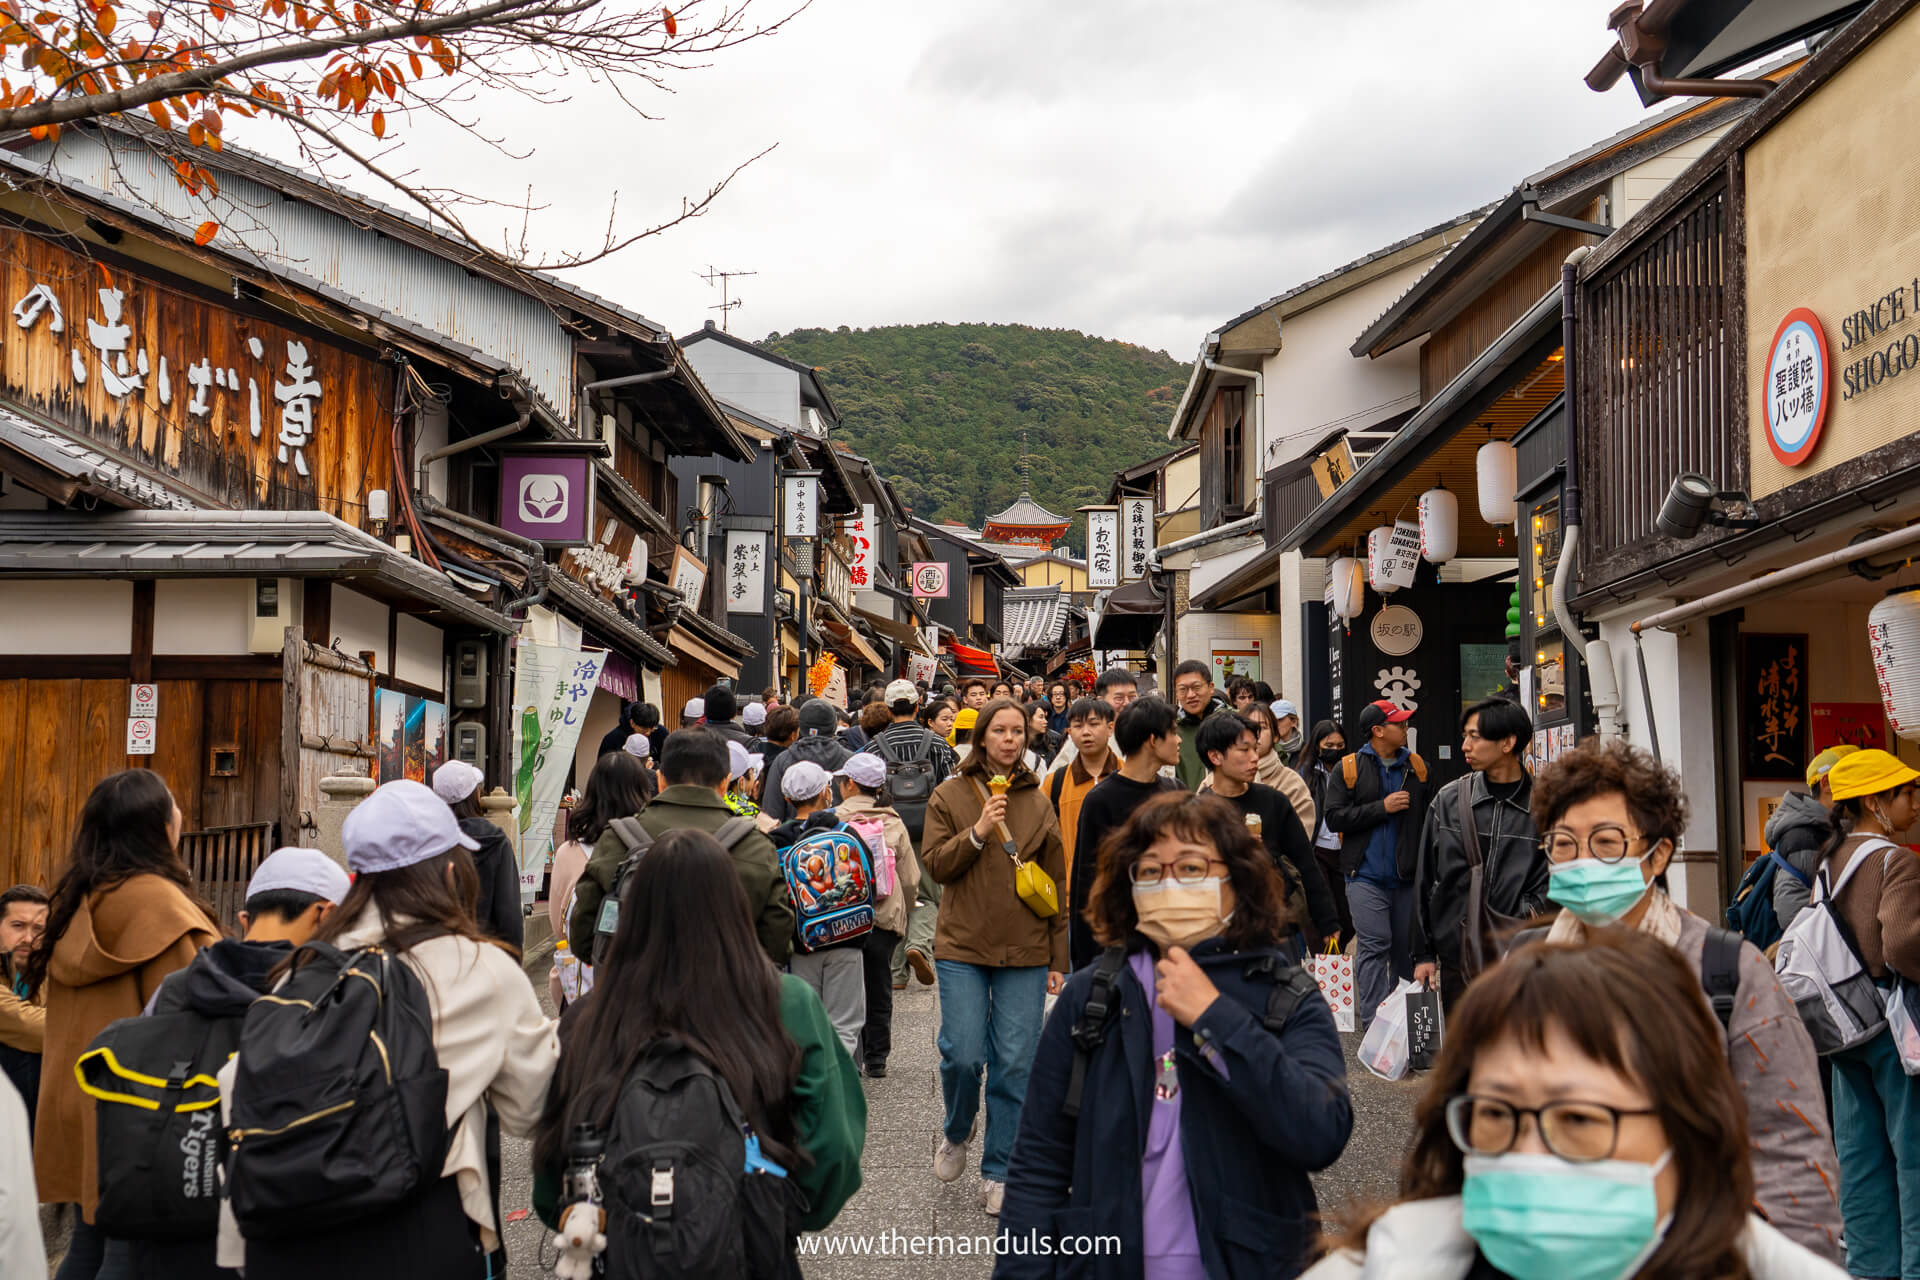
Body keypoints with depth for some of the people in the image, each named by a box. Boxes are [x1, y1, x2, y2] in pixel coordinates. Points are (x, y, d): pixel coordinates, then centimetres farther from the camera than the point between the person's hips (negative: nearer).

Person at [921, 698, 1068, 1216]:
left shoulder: (1038, 803, 8)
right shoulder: (950, 795, 4)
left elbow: (1056, 884, 10)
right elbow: (935, 864, -1)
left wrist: (1059, 959, 7)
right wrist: (978, 832, -16)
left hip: (1024, 953, 1)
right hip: (963, 947, -1)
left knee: (1015, 1065, -1)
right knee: (962, 1054, -8)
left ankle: (998, 1174, 10)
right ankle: (956, 1135, 24)